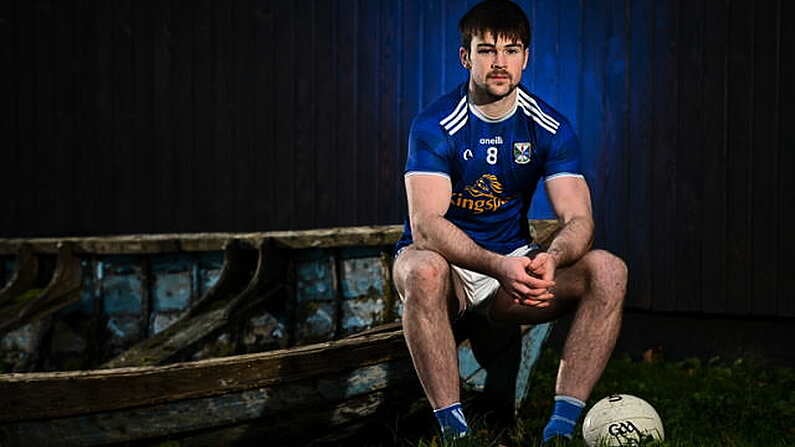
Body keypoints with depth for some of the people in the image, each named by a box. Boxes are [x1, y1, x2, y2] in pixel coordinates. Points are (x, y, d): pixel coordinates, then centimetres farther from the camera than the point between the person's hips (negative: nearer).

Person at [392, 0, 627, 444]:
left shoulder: (552, 129, -4)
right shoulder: (435, 126, -14)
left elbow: (579, 219, -11)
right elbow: (424, 224, -27)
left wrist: (549, 259, -36)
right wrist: (498, 265, -43)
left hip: (516, 262, 3)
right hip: (446, 259, -3)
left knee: (609, 270, -21)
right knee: (423, 270, -39)